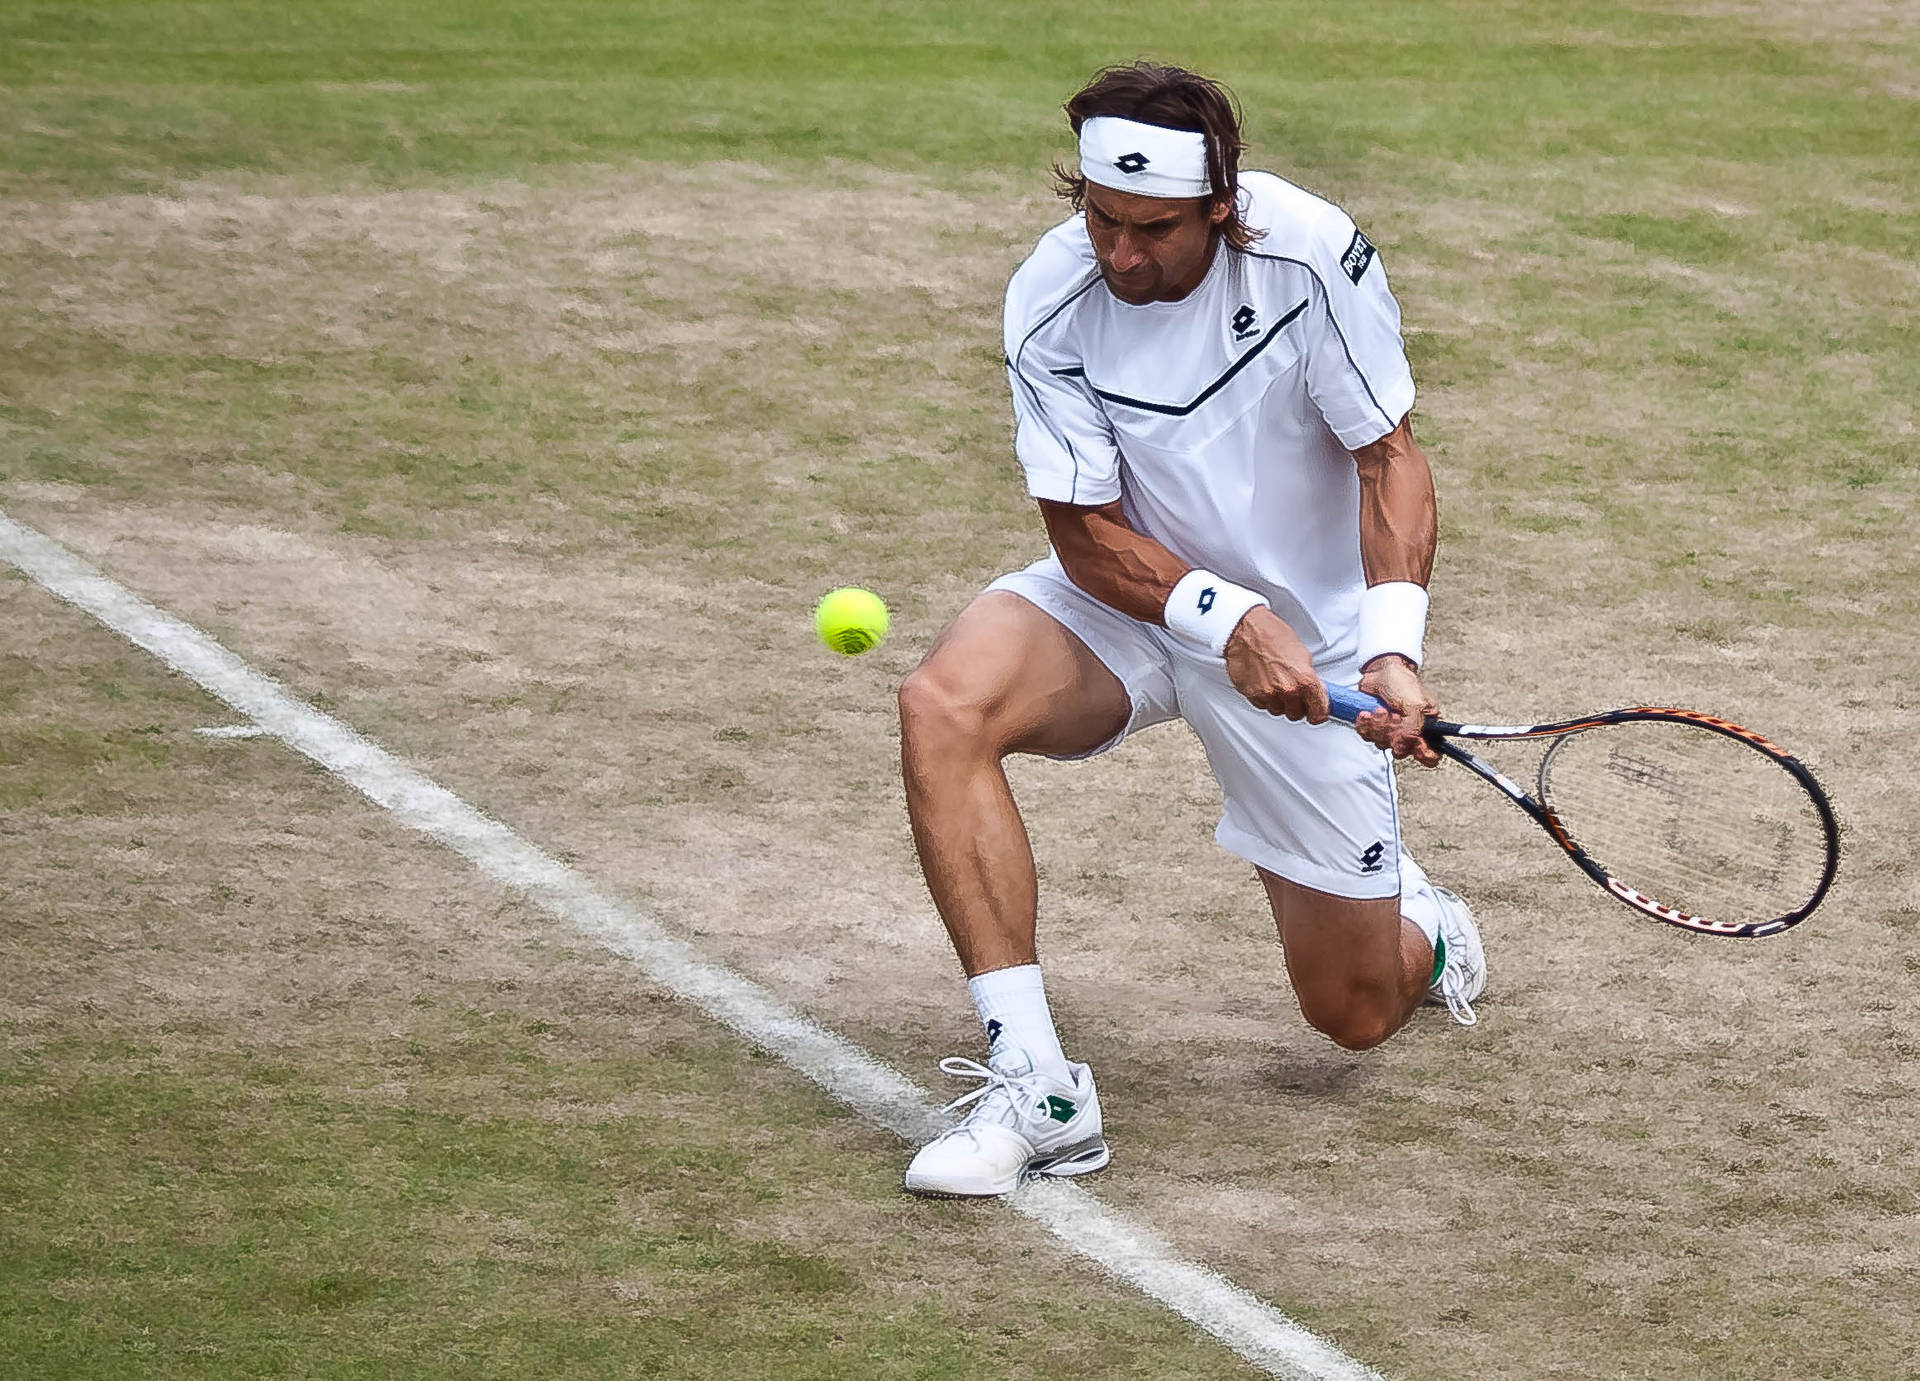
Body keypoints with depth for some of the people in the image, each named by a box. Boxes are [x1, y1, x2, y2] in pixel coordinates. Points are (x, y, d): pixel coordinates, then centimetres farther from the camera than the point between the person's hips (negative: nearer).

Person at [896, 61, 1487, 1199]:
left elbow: (1389, 458, -15)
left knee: (1356, 1014, 1)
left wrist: (1393, 647, -29)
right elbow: (1087, 533, -15)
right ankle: (1034, 1086, -28)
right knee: (944, 704, -32)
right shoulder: (1051, 303, -19)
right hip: (1131, 596, 1)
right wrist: (1227, 619, -31)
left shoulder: (1313, 253, -23)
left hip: (1310, 641, -1)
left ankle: (1421, 929, 43)